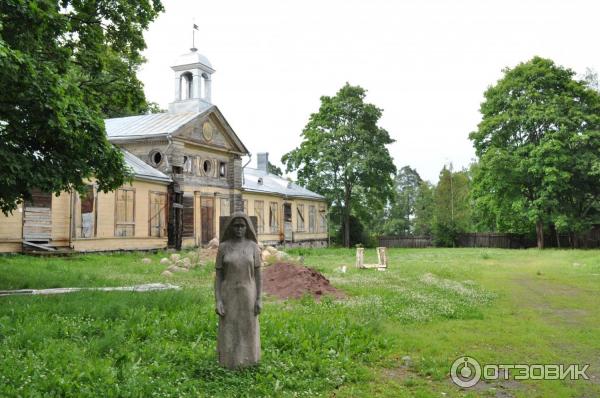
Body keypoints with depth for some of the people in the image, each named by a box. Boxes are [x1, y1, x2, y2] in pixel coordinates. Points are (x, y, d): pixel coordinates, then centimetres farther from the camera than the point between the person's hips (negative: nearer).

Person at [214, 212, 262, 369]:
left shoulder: (253, 246, -1)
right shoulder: (223, 247, -2)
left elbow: (258, 274, 0)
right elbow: (218, 275, -2)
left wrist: (259, 299, -5)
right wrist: (217, 301, -10)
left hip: (247, 295, 1)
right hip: (229, 295, 0)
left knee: (248, 332, 8)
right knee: (229, 334, 4)